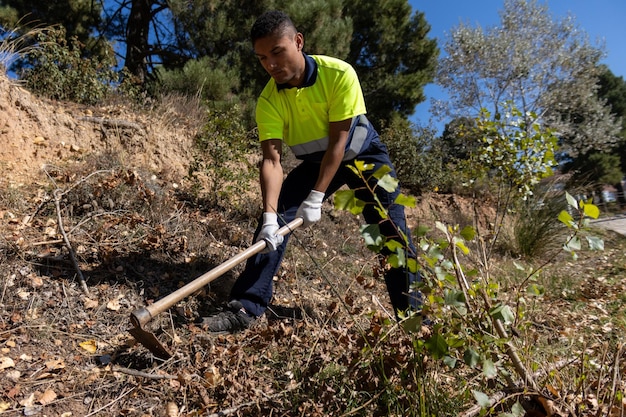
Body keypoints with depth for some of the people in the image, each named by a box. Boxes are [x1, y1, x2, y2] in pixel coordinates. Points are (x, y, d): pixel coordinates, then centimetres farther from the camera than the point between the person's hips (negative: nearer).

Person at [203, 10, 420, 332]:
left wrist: (315, 199, -32)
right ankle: (247, 306, -10)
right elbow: (271, 159, -28)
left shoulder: (339, 74, -28)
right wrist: (270, 214, -42)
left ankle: (412, 312, 6)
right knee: (274, 219, -16)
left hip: (363, 154, -1)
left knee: (393, 231, -10)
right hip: (314, 162, 2)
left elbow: (338, 142, -28)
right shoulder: (269, 101, -21)